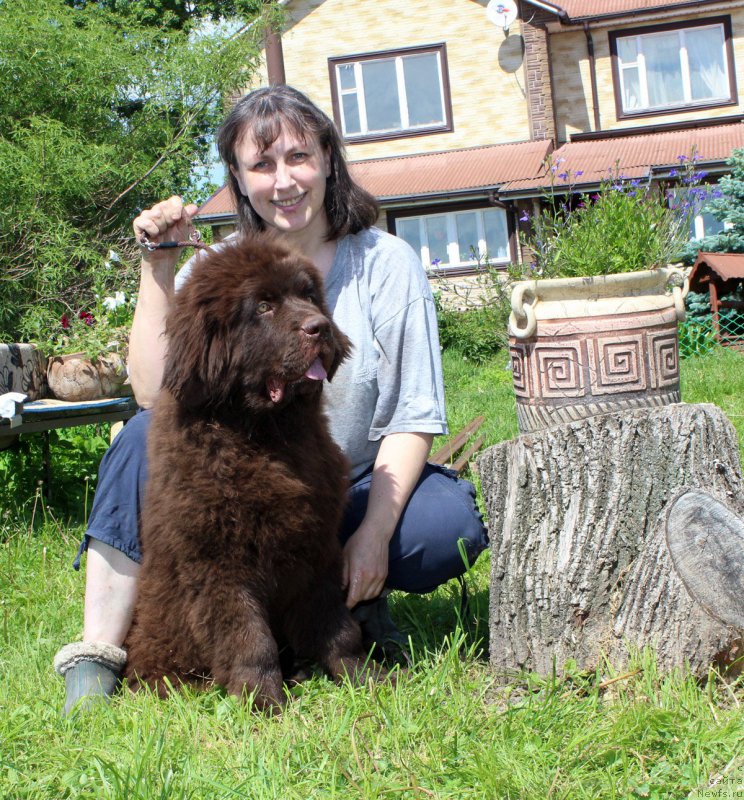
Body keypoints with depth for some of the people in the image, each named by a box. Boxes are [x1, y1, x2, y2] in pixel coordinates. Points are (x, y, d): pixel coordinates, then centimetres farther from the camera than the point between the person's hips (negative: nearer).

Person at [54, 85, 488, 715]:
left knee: (453, 527, -30)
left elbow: (414, 417, -9)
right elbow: (155, 393, -15)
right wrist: (158, 266, -16)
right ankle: (97, 656, -20)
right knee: (149, 436, -25)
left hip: (356, 491, -1)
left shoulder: (386, 262, -5)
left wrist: (374, 534, -20)